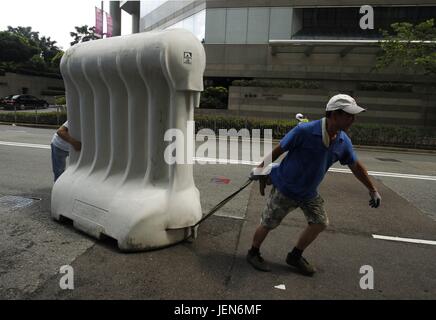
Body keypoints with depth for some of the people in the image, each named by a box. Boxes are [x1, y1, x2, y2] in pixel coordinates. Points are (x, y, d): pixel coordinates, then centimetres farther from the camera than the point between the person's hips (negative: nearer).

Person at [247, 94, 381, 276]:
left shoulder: (343, 141, -7)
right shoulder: (304, 131, -27)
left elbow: (356, 166, 8)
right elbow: (278, 150, -16)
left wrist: (372, 190, 16)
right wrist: (261, 171, -8)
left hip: (309, 193, 6)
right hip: (285, 189, -6)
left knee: (320, 223, 5)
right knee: (267, 224, 4)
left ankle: (295, 256, 25)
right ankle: (253, 253, 31)